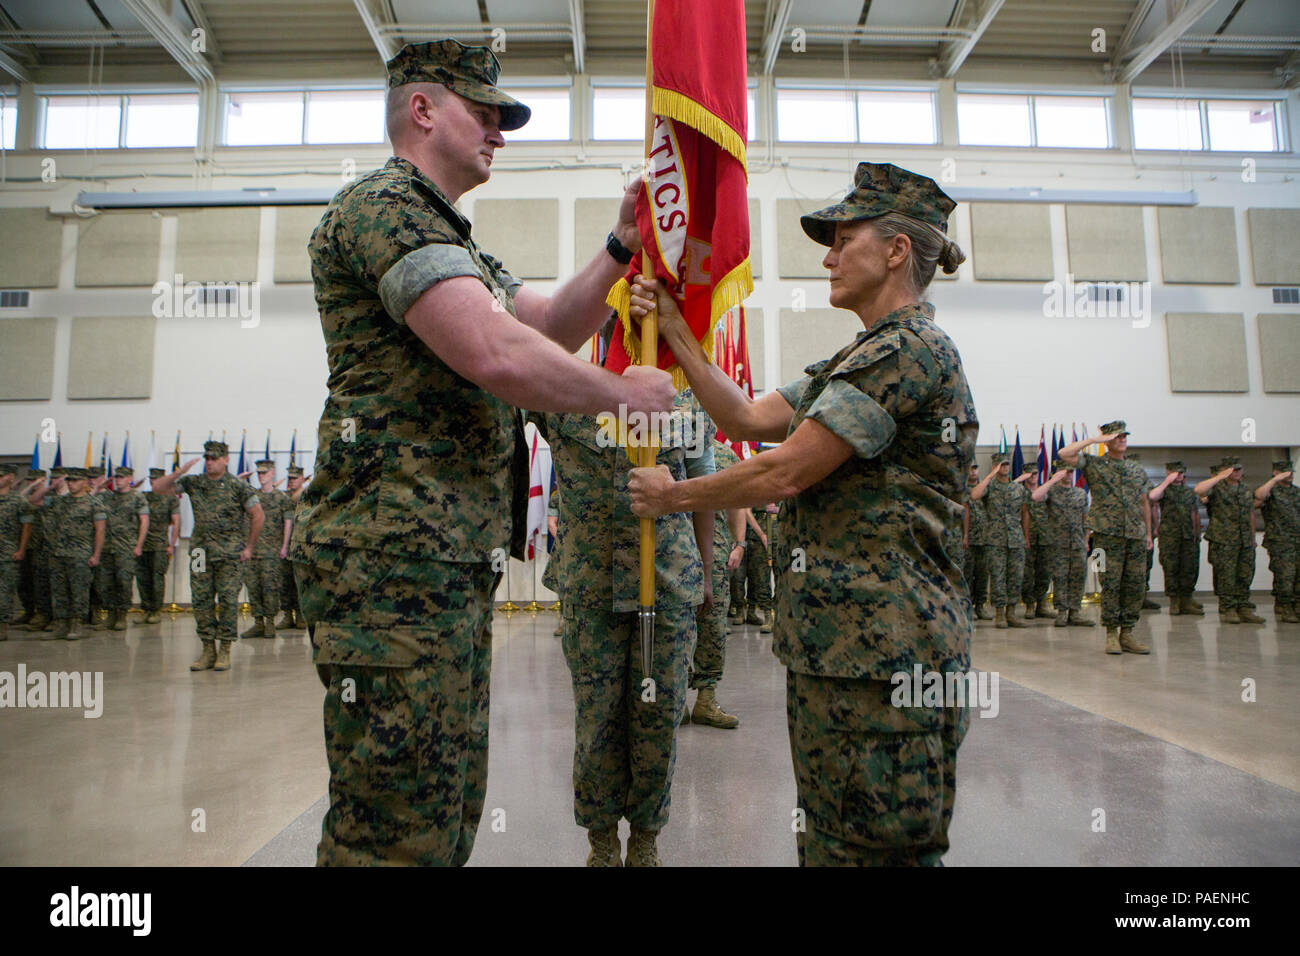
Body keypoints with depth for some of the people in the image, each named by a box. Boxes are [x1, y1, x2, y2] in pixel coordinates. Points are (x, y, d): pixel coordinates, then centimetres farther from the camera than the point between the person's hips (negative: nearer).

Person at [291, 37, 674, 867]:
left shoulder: (454, 243, 26)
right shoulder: (386, 204, -8)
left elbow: (550, 328, 21)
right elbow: (499, 356, -22)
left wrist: (622, 249, 11)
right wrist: (622, 394, -7)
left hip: (453, 565, 11)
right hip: (398, 558, -11)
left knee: (447, 816, 19)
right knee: (400, 831, -2)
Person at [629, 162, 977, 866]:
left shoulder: (908, 348, -13)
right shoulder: (856, 360, 20)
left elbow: (785, 472, -18)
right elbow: (747, 419, 14)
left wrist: (673, 497, -4)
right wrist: (674, 331, 10)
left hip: (879, 646, -10)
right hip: (835, 642, 10)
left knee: (871, 848, 3)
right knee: (828, 839, 20)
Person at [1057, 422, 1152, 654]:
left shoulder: (1138, 470, 18)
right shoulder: (1094, 464, 4)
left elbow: (1144, 503, 23)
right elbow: (1064, 454, -11)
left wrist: (1148, 533, 18)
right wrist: (1094, 440, -5)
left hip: (1136, 535, 5)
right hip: (1108, 535, -4)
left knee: (1135, 586, 4)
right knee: (1111, 585, -5)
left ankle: (1127, 633, 12)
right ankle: (1111, 634, 4)